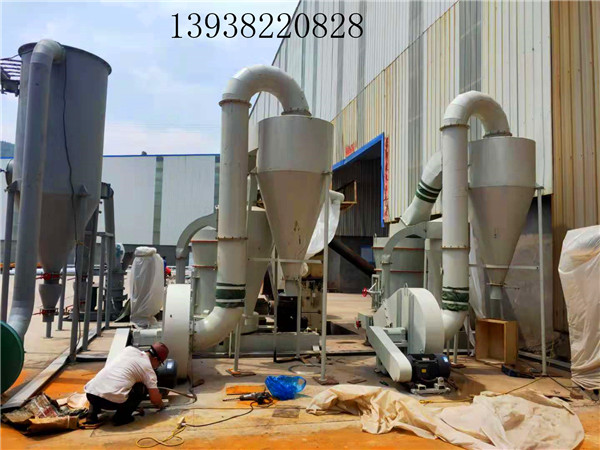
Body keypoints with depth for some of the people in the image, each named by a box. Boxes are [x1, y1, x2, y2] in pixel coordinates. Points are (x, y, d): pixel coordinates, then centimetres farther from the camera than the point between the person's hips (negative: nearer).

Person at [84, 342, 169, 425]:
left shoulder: (129, 349, 18)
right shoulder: (148, 369, 5)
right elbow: (155, 400, 6)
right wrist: (161, 405, 31)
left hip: (90, 394, 5)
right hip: (113, 400, -5)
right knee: (142, 388, 16)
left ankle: (92, 414, 23)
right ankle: (121, 417, 6)